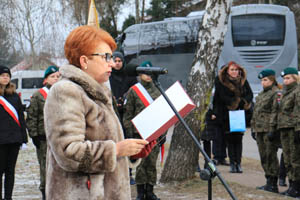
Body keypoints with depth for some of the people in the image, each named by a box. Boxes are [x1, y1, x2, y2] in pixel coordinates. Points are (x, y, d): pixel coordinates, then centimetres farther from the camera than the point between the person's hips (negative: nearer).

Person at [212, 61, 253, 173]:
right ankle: (232, 163, 5)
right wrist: (236, 101, -15)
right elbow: (223, 97, -10)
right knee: (230, 139, 1)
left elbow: (250, 95, 5)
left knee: (238, 138, 0)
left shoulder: (243, 81, 7)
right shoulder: (221, 81, -3)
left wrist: (242, 102, -13)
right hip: (227, 114, -2)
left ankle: (238, 163, 2)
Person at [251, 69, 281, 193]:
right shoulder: (261, 94, 21)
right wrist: (253, 128, 20)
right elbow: (255, 112, 25)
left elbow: (275, 113, -15)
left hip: (269, 130, -9)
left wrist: (272, 129, -20)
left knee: (271, 156, -8)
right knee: (264, 157, 11)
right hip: (260, 130, 9)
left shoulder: (276, 93, -8)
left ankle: (273, 184, -5)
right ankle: (269, 182, 18)